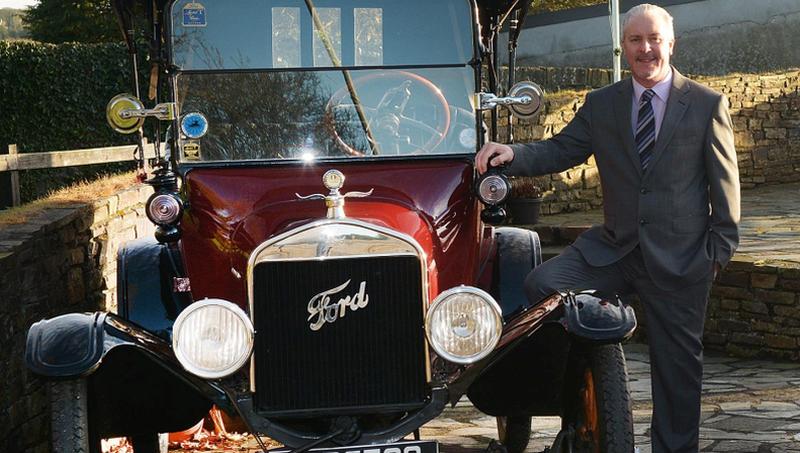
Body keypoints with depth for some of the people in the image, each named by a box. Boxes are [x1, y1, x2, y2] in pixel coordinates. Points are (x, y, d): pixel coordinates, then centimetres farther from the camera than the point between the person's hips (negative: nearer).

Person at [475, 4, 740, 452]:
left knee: (678, 363, 5)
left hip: (679, 256, -2)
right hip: (614, 247, 3)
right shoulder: (601, 105, 7)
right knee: (541, 285, -19)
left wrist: (722, 247, -2)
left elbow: (725, 182, 0)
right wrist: (512, 155, -15)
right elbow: (560, 150, 4)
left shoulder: (708, 105, -1)